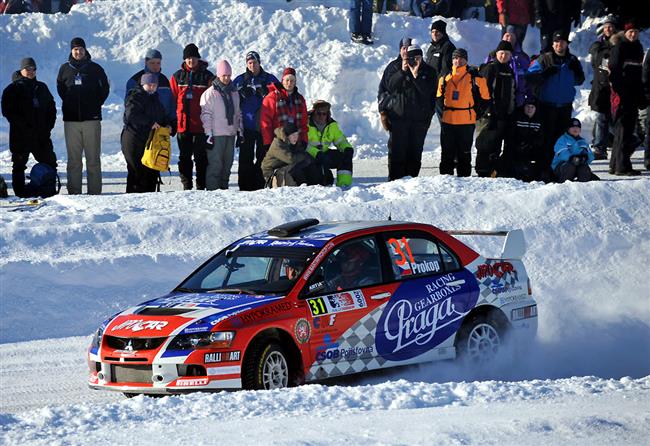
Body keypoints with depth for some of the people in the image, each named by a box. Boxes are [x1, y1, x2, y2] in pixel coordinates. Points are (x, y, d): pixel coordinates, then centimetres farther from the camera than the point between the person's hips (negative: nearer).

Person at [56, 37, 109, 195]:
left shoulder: (95, 69, 6)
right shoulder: (65, 69, 9)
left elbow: (104, 88, 12)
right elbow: (61, 89, 20)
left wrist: (96, 104, 4)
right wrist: (69, 104, 10)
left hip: (91, 118, -1)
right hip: (71, 119, 1)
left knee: (93, 158, -3)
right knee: (73, 159, 1)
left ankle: (95, 192, -1)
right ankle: (74, 192, 3)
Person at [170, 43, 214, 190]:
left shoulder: (207, 76, 2)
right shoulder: (178, 76, 7)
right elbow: (172, 99, 8)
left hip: (201, 125, -2)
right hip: (183, 125, 2)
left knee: (201, 157, 1)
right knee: (184, 157, 6)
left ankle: (201, 186, 5)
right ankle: (186, 186, 12)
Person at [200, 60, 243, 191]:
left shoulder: (234, 93, 14)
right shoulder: (210, 93, -5)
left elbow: (238, 113, 21)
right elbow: (206, 115, -8)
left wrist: (240, 130, 15)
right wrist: (208, 134, -13)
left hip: (231, 134, 6)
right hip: (216, 134, -6)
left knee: (227, 163, 9)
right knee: (215, 164, -9)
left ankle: (224, 187, 16)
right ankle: (212, 189, -8)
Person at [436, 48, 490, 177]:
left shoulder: (474, 77, -1)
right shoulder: (445, 78, 9)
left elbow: (484, 98, 4)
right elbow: (439, 98, 21)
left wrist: (475, 113, 0)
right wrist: (442, 112, 9)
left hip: (466, 122, -3)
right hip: (447, 121, 3)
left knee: (464, 154, 4)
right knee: (447, 153, 6)